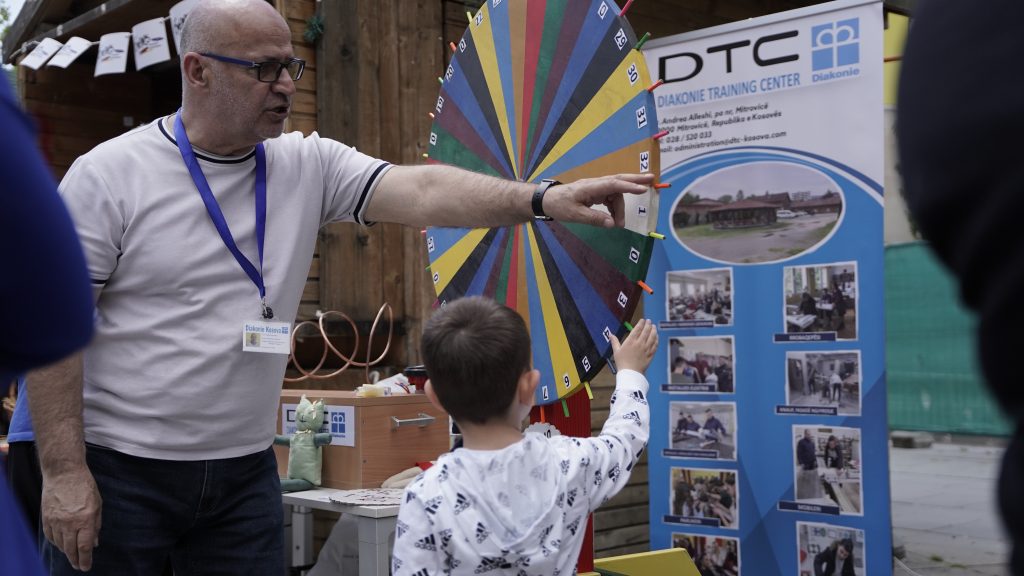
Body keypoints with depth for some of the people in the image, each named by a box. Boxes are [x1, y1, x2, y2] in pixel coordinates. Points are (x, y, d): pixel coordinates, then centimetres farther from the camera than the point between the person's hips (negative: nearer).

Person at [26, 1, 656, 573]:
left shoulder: (309, 166, 1)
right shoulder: (107, 175, -9)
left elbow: (420, 191, -12)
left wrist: (542, 199, -26)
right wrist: (64, 472, -13)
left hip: (246, 472, 4)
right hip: (120, 472, -3)